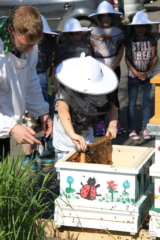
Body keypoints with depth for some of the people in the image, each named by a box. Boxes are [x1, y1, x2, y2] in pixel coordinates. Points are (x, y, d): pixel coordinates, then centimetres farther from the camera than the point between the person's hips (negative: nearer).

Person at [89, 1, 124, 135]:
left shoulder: (117, 32, 5)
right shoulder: (94, 32, 4)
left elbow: (120, 52, 0)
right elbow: (91, 53, 3)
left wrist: (112, 68, -10)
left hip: (114, 68, 0)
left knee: (113, 96, 1)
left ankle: (115, 123, 10)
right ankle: (100, 123, 7)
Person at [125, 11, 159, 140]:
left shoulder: (151, 39, 0)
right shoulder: (130, 40, -2)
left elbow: (154, 57, 2)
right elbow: (127, 58, -1)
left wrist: (147, 72, -9)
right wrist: (136, 72, -11)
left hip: (147, 75, 1)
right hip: (133, 75, -1)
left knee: (146, 103, 4)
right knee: (132, 102, 0)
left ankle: (146, 129, 11)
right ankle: (132, 129, 5)